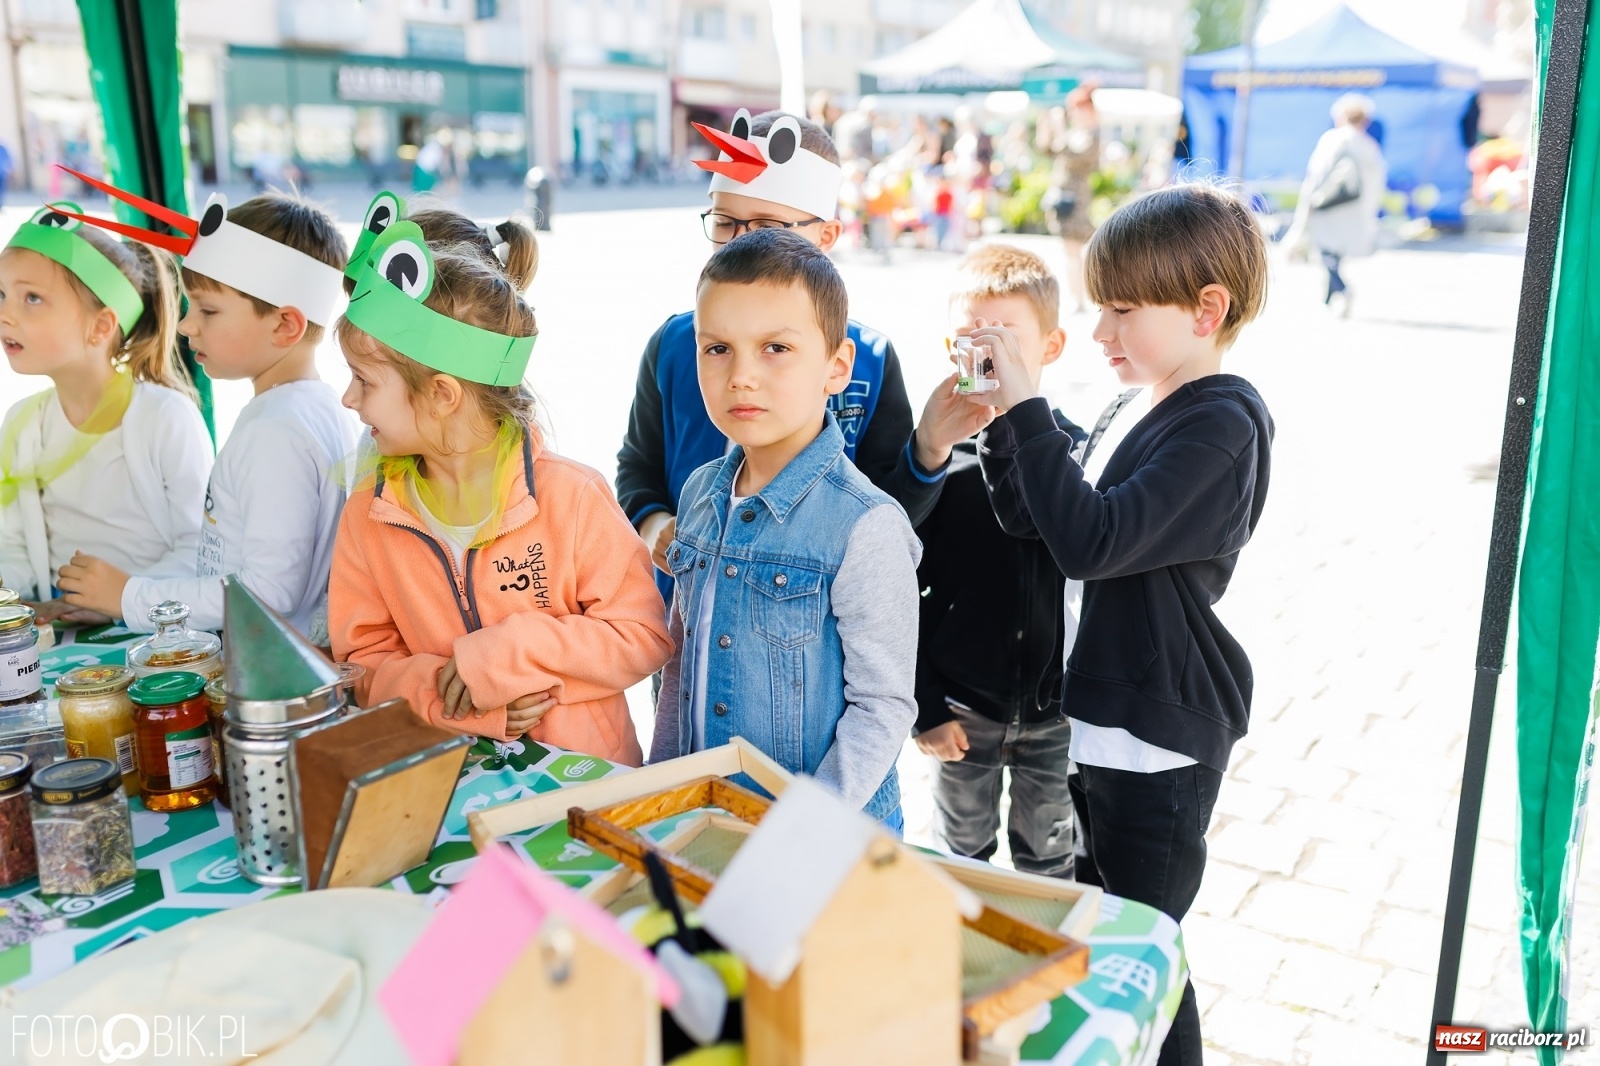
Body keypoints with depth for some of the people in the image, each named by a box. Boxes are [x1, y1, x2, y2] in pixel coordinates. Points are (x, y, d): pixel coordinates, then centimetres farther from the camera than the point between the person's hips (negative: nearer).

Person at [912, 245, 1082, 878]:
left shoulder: (1075, 450, -7)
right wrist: (925, 706, -6)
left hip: (1053, 710, 0)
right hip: (963, 711, 0)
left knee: (1048, 864, 19)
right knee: (961, 861, 19)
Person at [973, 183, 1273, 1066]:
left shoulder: (1222, 422, -20)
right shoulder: (1135, 406, 7)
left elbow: (1090, 539, -32)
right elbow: (1030, 521, 9)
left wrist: (1028, 406, -28)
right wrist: (999, 419, -4)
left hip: (1161, 733, -9)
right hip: (1102, 710, 9)